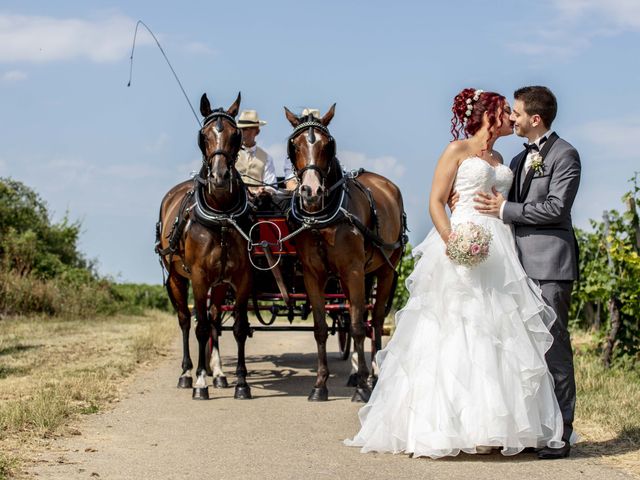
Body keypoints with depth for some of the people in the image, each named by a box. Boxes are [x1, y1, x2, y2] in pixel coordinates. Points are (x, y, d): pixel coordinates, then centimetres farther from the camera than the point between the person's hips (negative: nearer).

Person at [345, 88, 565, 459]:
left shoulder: (498, 159, 20)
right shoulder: (458, 150, 0)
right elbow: (436, 201, -7)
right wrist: (450, 239, -21)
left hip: (499, 253, 7)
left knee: (497, 337, 3)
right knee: (456, 337, -10)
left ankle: (490, 427, 6)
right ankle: (445, 426, -8)